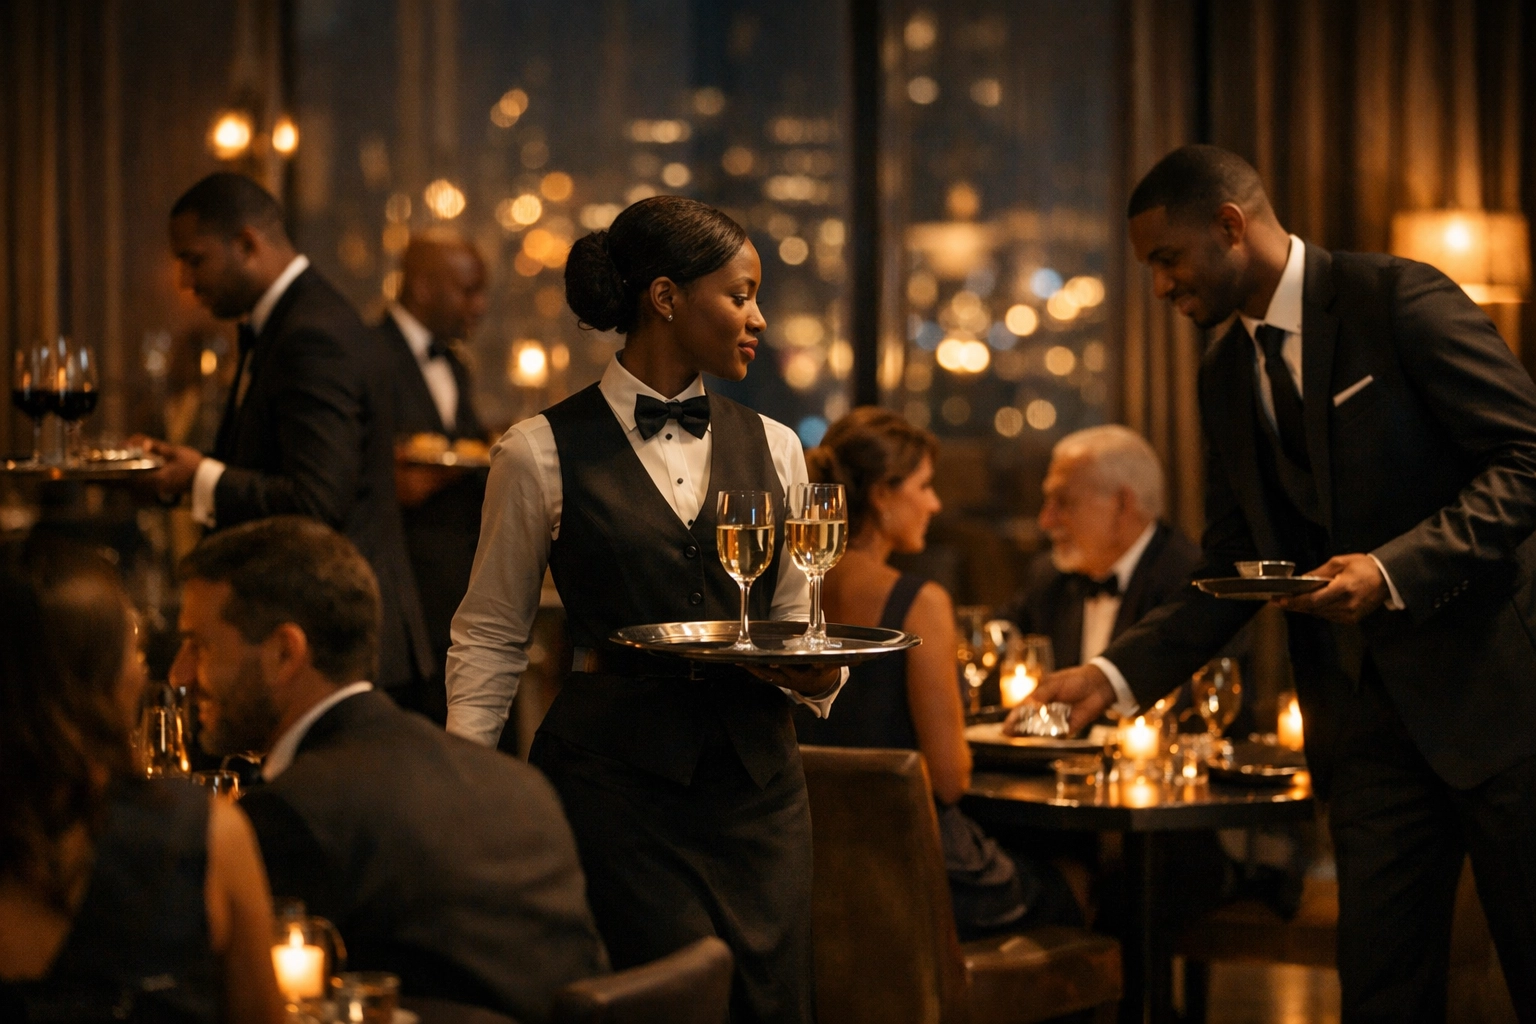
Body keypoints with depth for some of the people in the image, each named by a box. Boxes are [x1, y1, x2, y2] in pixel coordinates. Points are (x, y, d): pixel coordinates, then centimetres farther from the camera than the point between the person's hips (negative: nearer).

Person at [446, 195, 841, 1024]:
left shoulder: (772, 448, 11)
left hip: (754, 774, 4)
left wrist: (818, 672, -6)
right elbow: (489, 637, 3)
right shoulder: (541, 454, -2)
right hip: (614, 776, -4)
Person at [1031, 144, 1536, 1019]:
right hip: (1365, 712, 6)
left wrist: (1394, 569, -22)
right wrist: (1118, 674, 4)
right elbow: (1232, 575, 16)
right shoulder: (1228, 375, 13)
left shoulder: (1399, 299, -8)